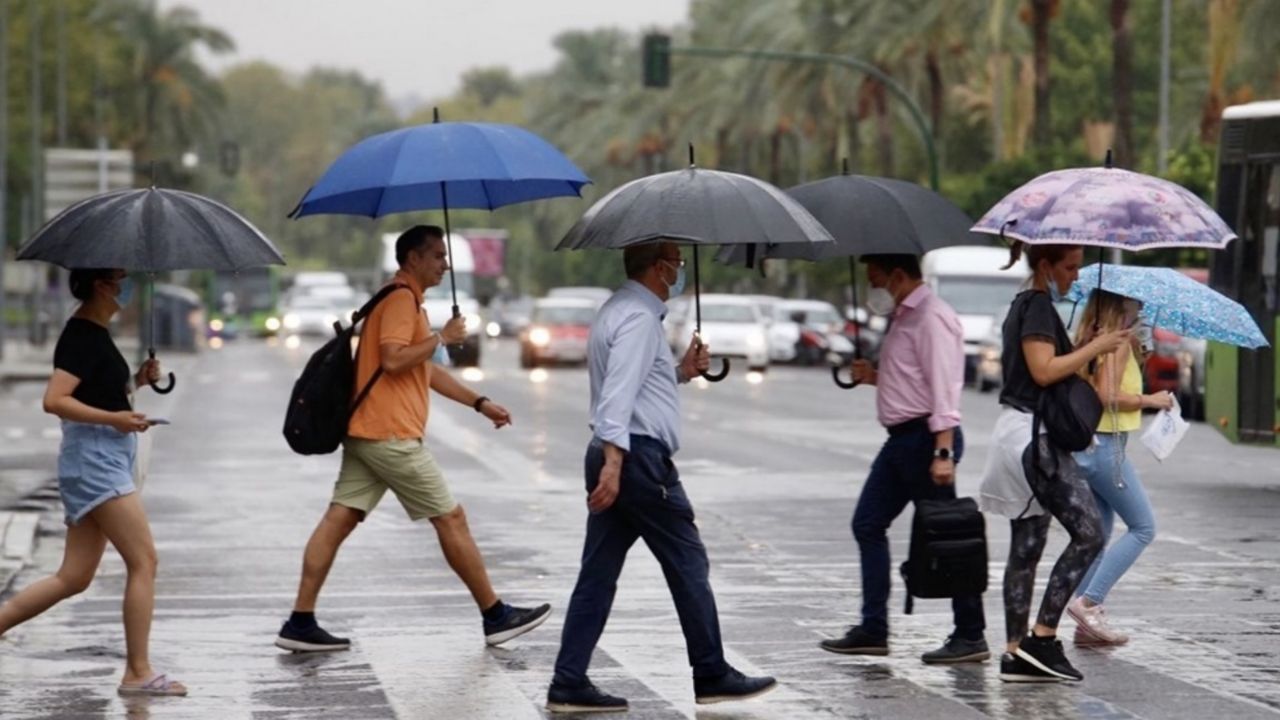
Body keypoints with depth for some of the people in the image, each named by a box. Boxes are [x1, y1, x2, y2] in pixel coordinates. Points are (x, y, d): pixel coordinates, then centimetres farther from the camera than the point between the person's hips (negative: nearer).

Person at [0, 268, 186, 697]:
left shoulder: (94, 333, 16)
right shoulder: (82, 336, -13)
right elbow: (54, 400, -23)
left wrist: (135, 381, 11)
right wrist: (114, 418, -24)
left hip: (105, 459, 10)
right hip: (94, 456, -10)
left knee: (73, 578, 9)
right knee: (143, 561, -9)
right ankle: (138, 673, -7)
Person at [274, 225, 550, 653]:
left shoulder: (405, 299, 24)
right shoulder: (401, 298, -10)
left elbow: (426, 371, 30)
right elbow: (393, 360, -23)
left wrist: (480, 403, 27)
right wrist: (441, 337, -12)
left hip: (365, 433, 10)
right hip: (391, 435, -10)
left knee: (339, 520, 2)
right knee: (451, 519, -1)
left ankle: (301, 623, -3)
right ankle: (495, 617, 6)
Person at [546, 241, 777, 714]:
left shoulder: (621, 311, 19)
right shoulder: (639, 318, -13)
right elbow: (618, 392, -24)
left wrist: (681, 372, 19)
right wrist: (613, 463, -30)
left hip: (617, 457, 10)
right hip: (639, 456, -10)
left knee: (598, 573, 6)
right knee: (688, 565, 1)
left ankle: (569, 684, 3)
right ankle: (712, 676, 10)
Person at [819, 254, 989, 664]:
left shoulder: (931, 318, -15)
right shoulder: (904, 318, 17)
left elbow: (942, 386, -22)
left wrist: (943, 453, -27)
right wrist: (874, 377, 10)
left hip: (925, 438, -11)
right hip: (902, 438, 11)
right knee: (868, 524, 11)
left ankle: (971, 637, 0)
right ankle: (873, 630, 15)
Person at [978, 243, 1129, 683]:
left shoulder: (1024, 306, 20)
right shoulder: (1038, 307, -10)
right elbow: (1044, 370, -21)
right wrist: (1096, 347, -14)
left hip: (1022, 437, 11)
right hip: (1033, 435, -11)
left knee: (1026, 548, 8)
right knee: (1088, 533, -13)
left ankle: (1016, 653, 7)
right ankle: (1043, 636, -14)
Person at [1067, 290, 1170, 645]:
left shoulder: (1091, 340, 13)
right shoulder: (1119, 342, -13)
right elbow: (1107, 395, -21)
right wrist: (1150, 400, -11)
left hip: (1084, 445, 9)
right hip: (1106, 446, -9)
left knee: (1099, 534, 13)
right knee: (1143, 527, -1)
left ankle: (1088, 623, 12)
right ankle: (1088, 602, -10)